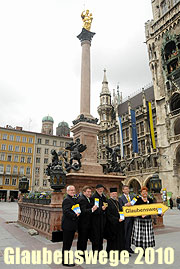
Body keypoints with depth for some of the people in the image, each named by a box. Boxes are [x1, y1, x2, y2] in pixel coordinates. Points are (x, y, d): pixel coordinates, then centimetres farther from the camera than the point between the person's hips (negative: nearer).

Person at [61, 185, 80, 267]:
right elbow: (66, 212, -26)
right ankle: (65, 261, 14)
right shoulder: (67, 200, -17)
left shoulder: (74, 199, 15)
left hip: (72, 226, 10)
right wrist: (75, 215, -22)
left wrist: (77, 213, 6)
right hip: (68, 225, -10)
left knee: (69, 243, 20)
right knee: (66, 244, 2)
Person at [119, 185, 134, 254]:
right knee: (124, 234, 1)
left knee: (129, 233, 13)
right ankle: (124, 249, 9)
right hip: (125, 218, -5)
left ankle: (128, 247, 24)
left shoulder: (132, 196, 12)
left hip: (131, 218, 5)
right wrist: (125, 205, -25)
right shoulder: (121, 198, -5)